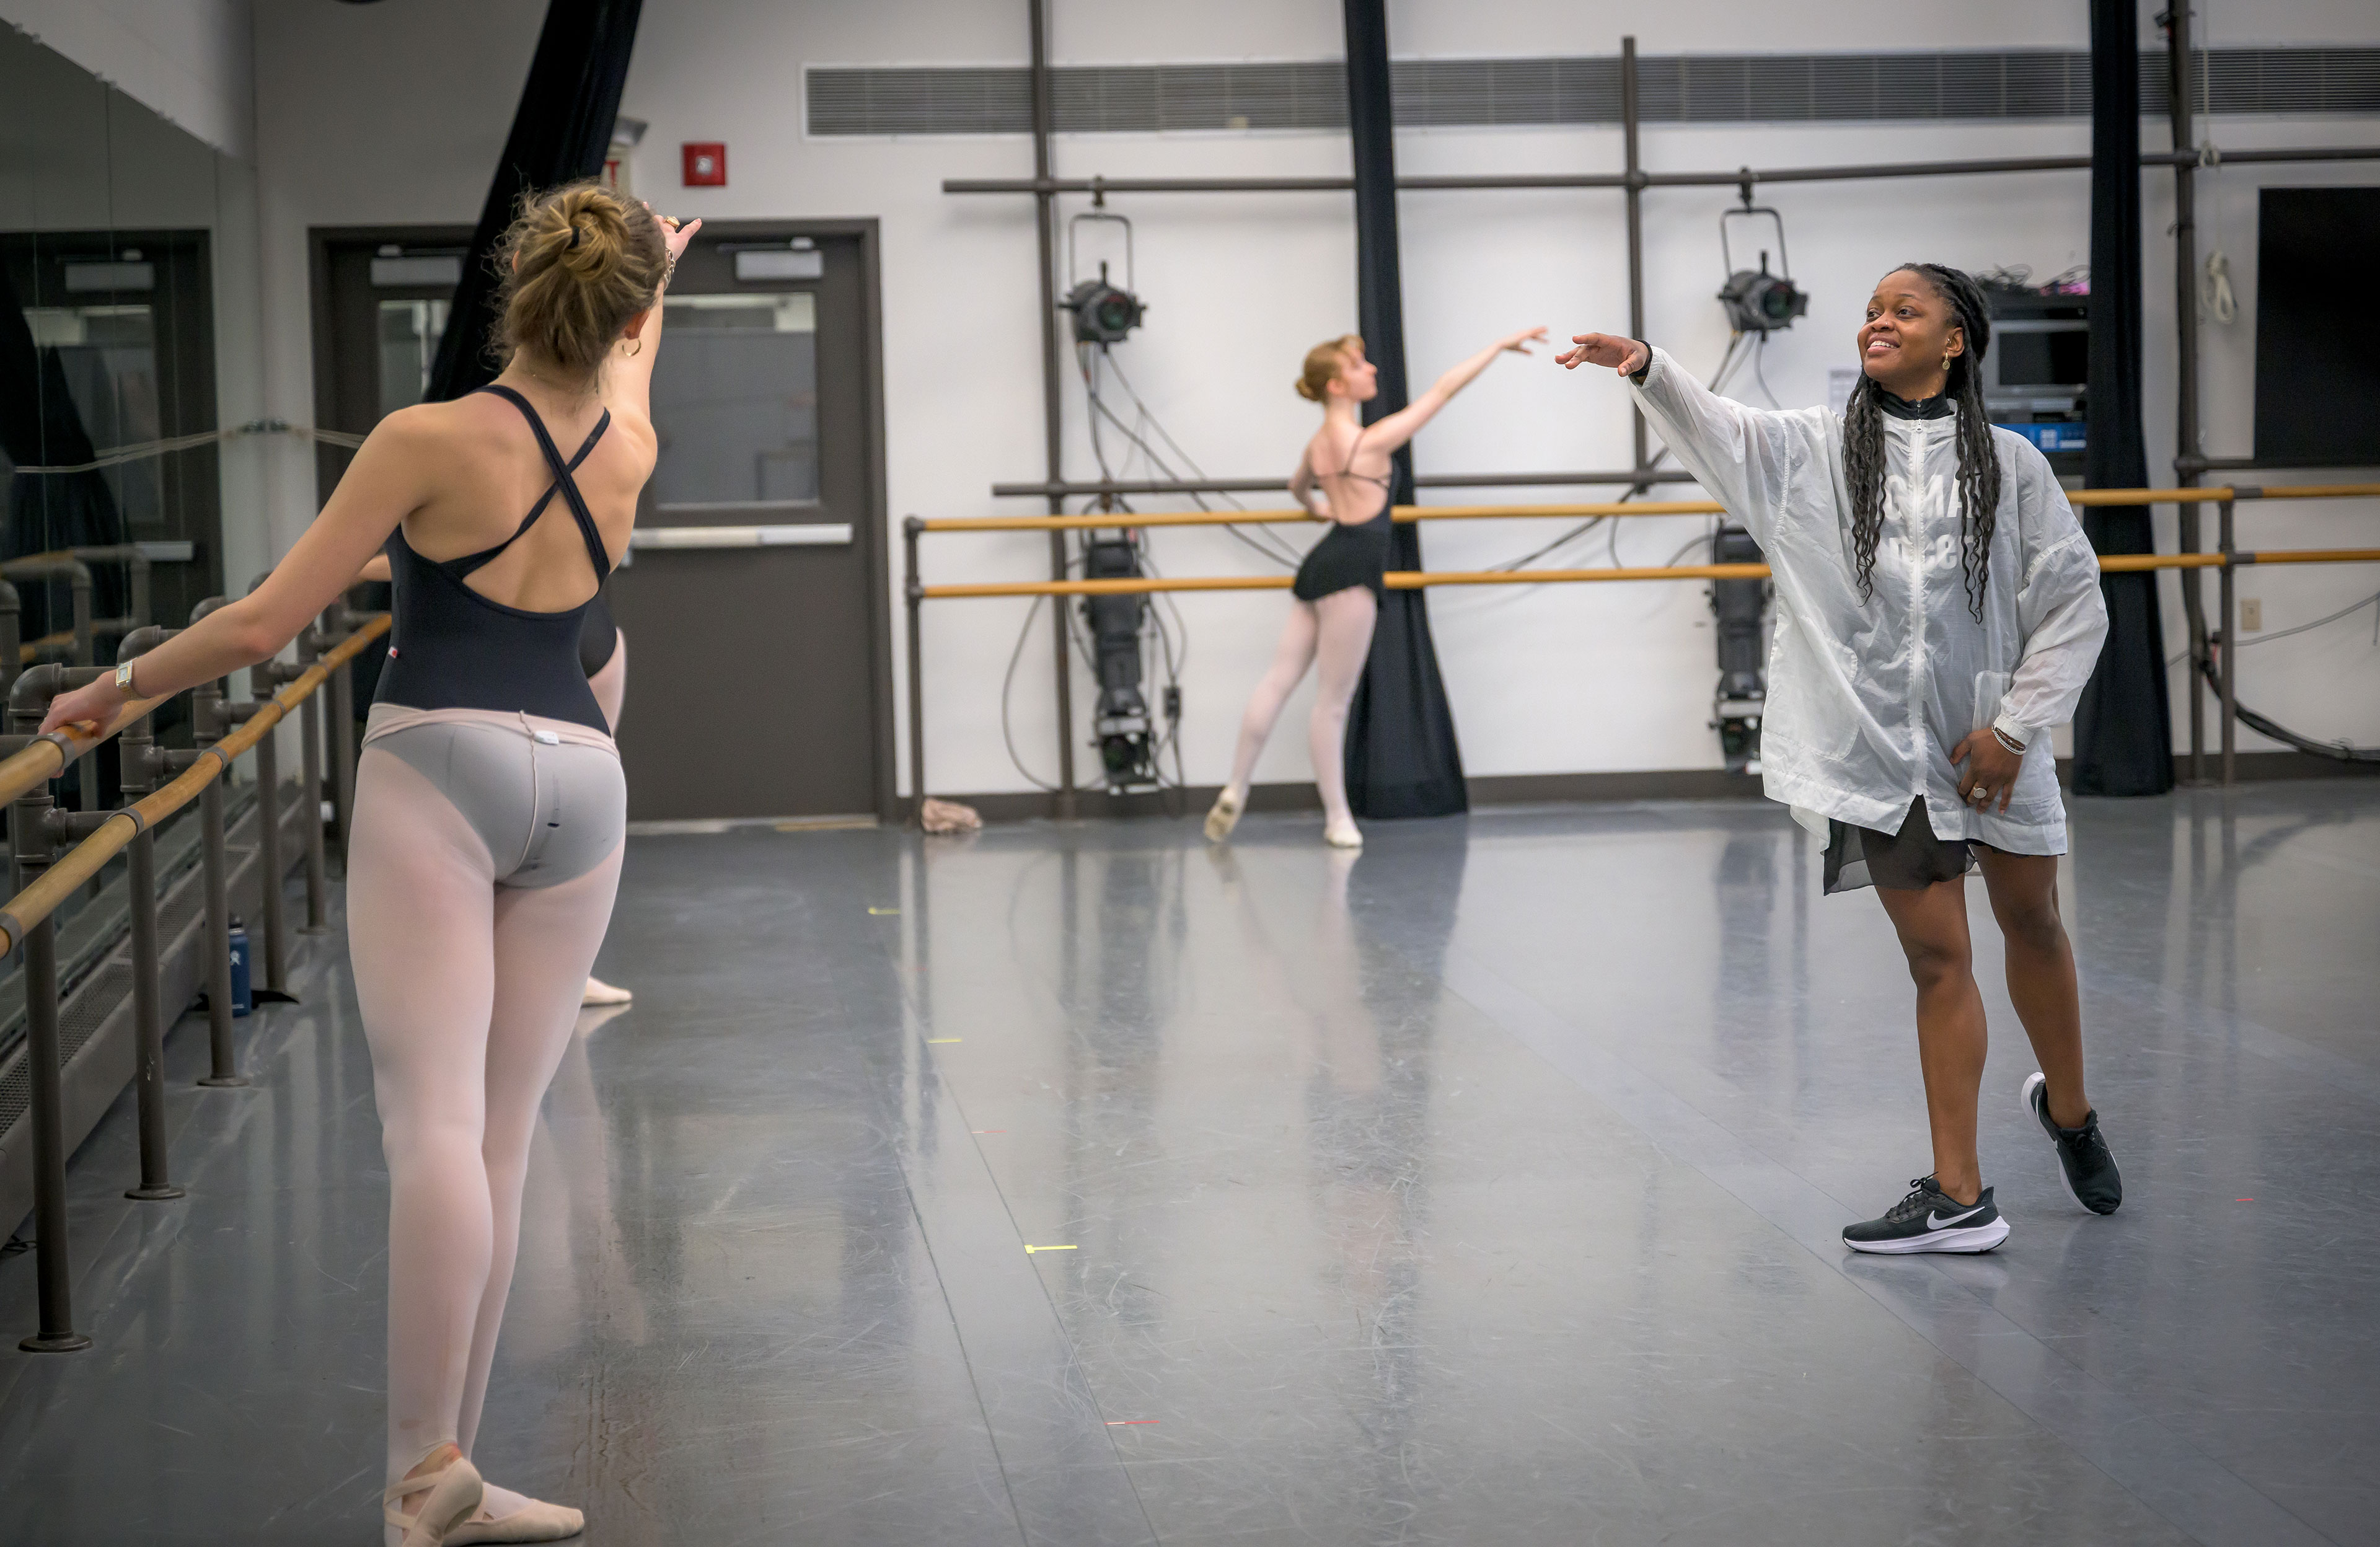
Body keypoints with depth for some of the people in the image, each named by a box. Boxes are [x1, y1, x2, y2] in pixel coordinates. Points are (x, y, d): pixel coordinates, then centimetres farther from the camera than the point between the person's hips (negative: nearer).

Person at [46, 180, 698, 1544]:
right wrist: (660, 274, 57)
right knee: (502, 1136, 6)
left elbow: (261, 627, -5)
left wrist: (113, 690, 10)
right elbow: (626, 371, 36)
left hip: (438, 767, -4)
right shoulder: (630, 451, 8)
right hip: (581, 776, 4)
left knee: (436, 1123, -12)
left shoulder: (431, 441, -5)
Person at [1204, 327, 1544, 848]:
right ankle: (1337, 818, 7)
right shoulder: (1370, 441, -15)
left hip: (1324, 565, 8)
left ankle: (1236, 790, 7)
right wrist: (1501, 345, -8)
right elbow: (1443, 391, -13)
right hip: (1351, 571, -8)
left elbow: (1297, 487, 31)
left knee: (1279, 679, 7)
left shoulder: (1318, 444, 9)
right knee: (1333, 701, -2)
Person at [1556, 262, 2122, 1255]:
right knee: (1936, 956, 0)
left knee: (2032, 923, 15)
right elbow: (1720, 432, -15)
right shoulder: (1817, 451, 2)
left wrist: (2015, 727, -7)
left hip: (1993, 745, 0)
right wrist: (1645, 368, -35)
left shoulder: (2008, 465, -1)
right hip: (1884, 750, 0)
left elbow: (2076, 604, 0)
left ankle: (2067, 1109, 42)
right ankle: (1958, 1197, 6)